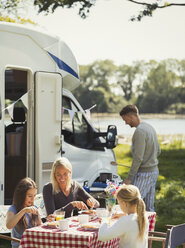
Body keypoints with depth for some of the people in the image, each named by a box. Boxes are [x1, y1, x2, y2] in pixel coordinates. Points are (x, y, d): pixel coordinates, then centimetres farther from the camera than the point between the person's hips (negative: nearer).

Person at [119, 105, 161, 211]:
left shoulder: (140, 131, -19)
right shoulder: (150, 127, 11)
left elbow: (138, 158, -22)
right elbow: (158, 151, 19)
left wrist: (129, 177, -18)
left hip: (144, 174, -10)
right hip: (154, 171, 10)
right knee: (149, 206, 14)